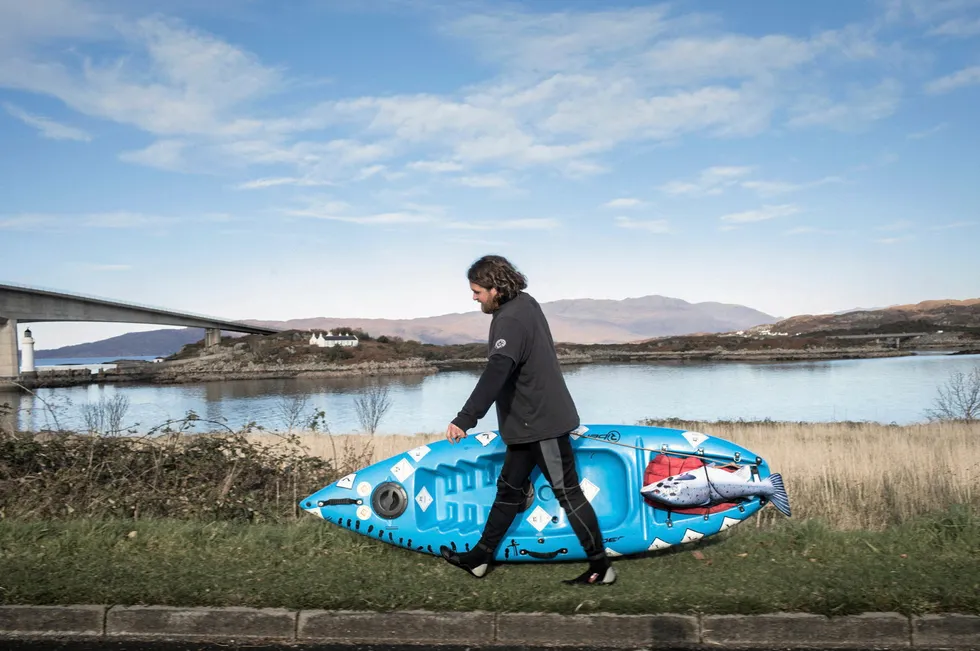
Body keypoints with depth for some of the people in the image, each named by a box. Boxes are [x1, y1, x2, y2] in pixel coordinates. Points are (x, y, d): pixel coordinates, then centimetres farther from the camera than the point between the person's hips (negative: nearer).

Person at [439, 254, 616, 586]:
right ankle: (479, 558, 28)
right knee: (508, 488, 16)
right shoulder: (524, 302, 8)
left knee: (568, 493, 0)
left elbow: (495, 374, -38)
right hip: (530, 422, 10)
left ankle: (601, 568, 11)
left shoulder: (511, 320, -23)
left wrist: (465, 419, -46)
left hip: (542, 423, -10)